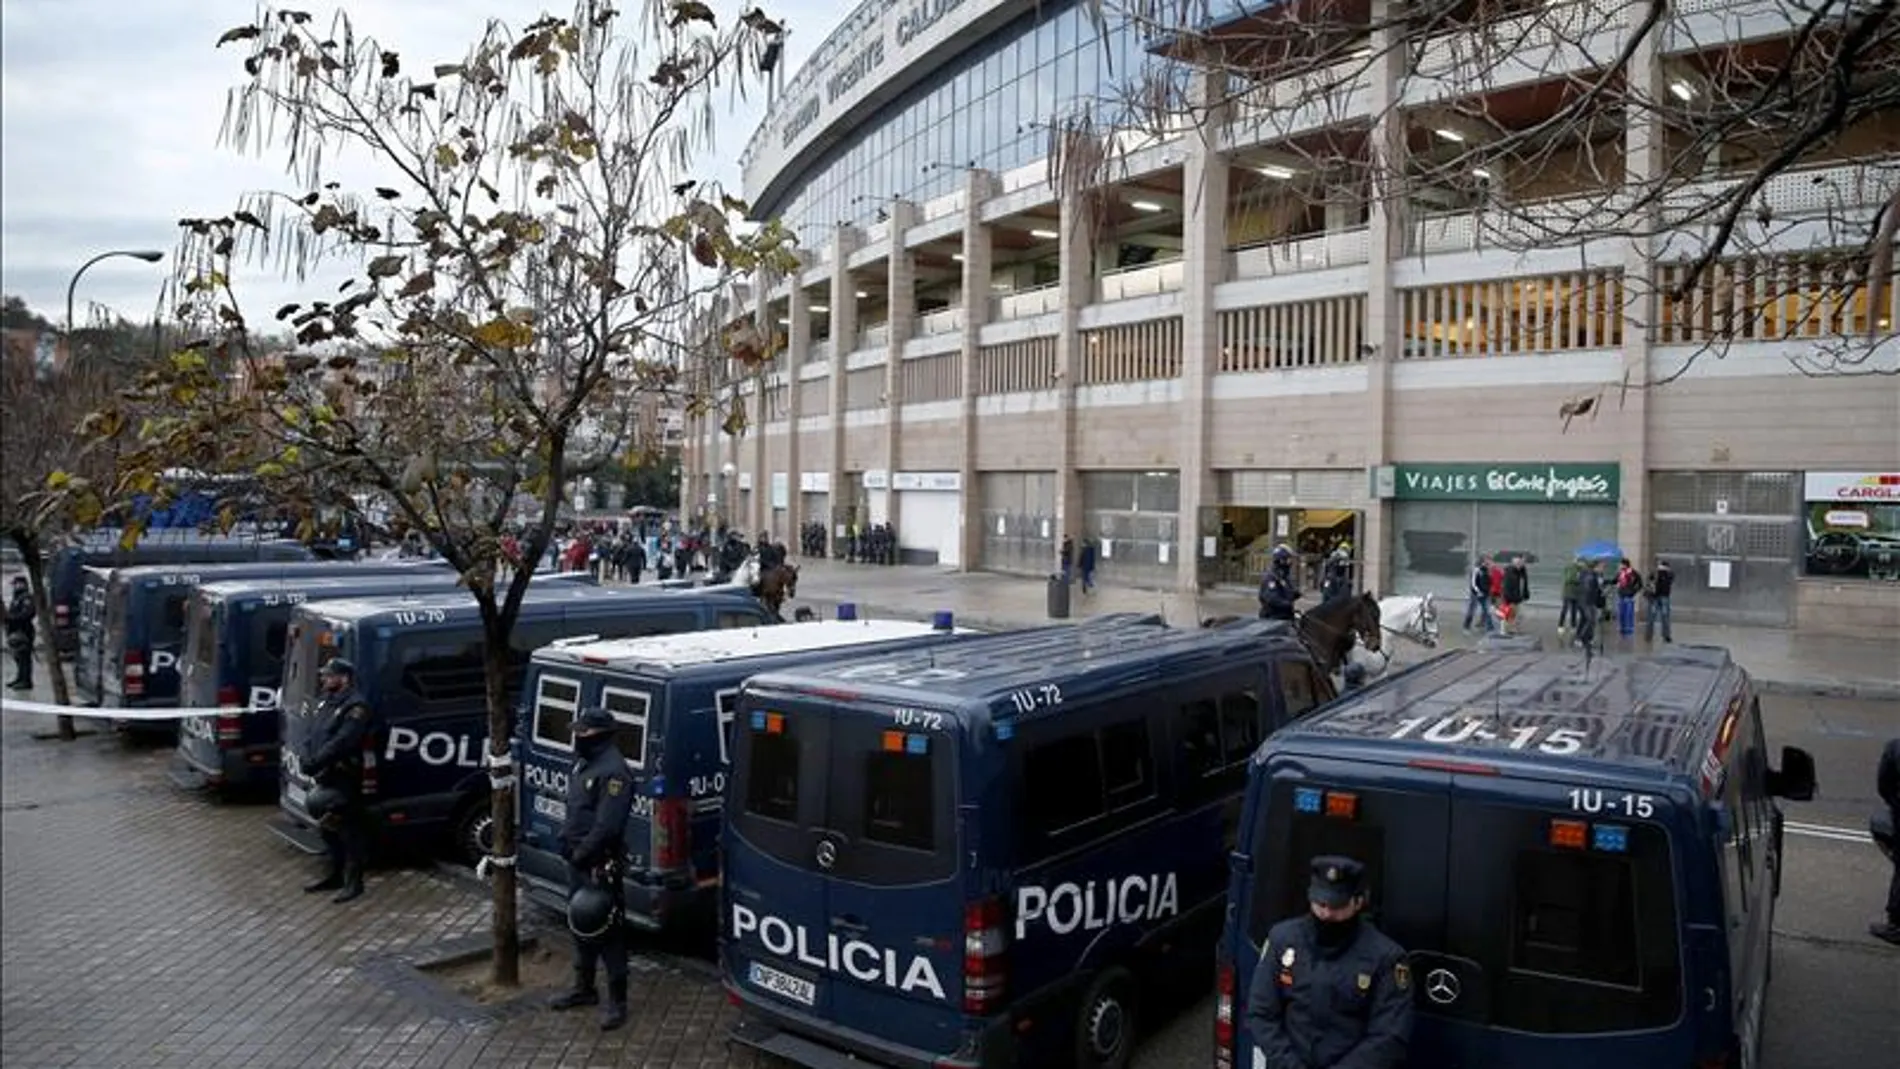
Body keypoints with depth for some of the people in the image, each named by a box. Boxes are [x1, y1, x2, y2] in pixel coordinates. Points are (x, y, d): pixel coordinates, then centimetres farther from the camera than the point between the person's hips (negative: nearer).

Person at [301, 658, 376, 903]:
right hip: (325, 777, 10)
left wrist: (315, 762, -26)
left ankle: (353, 881, 4)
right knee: (328, 828, 18)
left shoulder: (356, 708, -16)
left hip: (344, 780, -10)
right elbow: (317, 738, 17)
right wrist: (311, 761, 5)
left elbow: (341, 742, -25)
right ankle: (336, 874, 31)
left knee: (349, 830, -3)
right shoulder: (326, 703, 15)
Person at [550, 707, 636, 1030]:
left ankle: (617, 1001, 4)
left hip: (600, 864, -10)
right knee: (580, 924, 20)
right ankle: (584, 988, 35)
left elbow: (607, 826, -24)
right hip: (577, 861, 10)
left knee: (607, 930, -4)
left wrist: (581, 853, -20)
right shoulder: (583, 763, 11)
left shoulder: (613, 770, -20)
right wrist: (566, 841, 11)